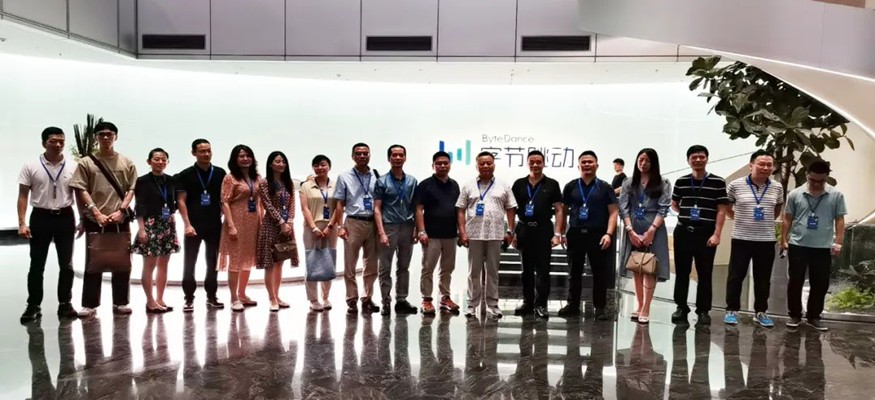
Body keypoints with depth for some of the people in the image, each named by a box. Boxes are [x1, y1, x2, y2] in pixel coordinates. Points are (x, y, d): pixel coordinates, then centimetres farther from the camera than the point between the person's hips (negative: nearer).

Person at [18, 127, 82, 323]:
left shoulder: (73, 167, 0)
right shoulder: (31, 167, -2)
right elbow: (23, 196, -1)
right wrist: (22, 223, -9)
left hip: (65, 217, 1)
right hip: (40, 217, -1)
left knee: (66, 264, 7)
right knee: (37, 265, 5)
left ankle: (65, 304, 17)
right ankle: (33, 306, 14)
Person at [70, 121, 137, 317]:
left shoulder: (127, 163, 7)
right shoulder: (86, 162, 3)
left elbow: (131, 189, 4)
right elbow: (82, 190, -2)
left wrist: (121, 211, -9)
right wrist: (97, 213, -12)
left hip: (120, 220, 2)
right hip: (95, 220, -1)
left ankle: (120, 302, 14)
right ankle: (89, 304, 9)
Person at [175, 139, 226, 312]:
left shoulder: (220, 173, 5)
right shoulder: (186, 175, -1)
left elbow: (224, 199, 9)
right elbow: (181, 201, -4)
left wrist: (225, 220, 0)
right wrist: (187, 224, -13)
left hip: (215, 225, 2)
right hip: (194, 225, -2)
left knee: (213, 262, 9)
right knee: (189, 263, 0)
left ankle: (211, 296, 19)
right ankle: (189, 299, 8)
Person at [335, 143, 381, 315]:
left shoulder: (376, 177, 5)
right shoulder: (345, 177, 2)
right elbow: (340, 204, 1)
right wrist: (340, 226, -7)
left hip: (373, 223, 2)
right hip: (353, 223, -2)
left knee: (371, 266, 9)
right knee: (350, 266, 4)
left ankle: (366, 299, 21)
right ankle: (352, 300, 14)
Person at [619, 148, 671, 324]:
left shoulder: (663, 184, 4)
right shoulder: (628, 183, 10)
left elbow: (663, 209, -5)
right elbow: (623, 209, 2)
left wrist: (651, 230, -15)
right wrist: (630, 230, -11)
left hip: (654, 228, -3)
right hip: (633, 229, 3)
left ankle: (646, 310, -3)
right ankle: (640, 307, 16)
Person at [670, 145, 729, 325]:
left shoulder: (718, 182, -2)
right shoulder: (681, 182, 6)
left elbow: (721, 210, -4)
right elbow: (674, 204, 20)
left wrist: (716, 234, -10)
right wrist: (686, 213, 5)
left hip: (706, 234, -2)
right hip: (683, 232, 3)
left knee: (705, 274, 4)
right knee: (681, 272, 7)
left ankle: (703, 311, 14)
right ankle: (681, 307, 19)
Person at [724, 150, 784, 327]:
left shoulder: (777, 188, 2)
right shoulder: (736, 185, -7)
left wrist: (767, 221, 10)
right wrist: (740, 218, 3)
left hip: (767, 240, 2)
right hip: (741, 238, -2)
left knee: (763, 278, 10)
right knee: (736, 276, 4)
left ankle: (760, 312, 23)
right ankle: (732, 310, 16)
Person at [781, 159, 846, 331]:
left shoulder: (836, 195, 0)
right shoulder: (795, 194, 0)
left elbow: (839, 221, 2)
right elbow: (787, 219, 5)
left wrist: (838, 242, -5)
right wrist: (784, 240, 2)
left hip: (823, 248, 1)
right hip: (797, 246, 0)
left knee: (820, 285, 7)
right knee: (795, 282, 5)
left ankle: (813, 317, 20)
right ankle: (795, 315, 16)